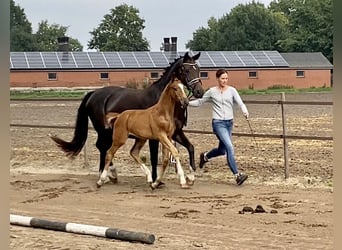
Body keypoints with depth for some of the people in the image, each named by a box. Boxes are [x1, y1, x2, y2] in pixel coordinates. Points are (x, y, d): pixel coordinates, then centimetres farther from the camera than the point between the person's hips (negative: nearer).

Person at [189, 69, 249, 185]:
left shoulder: (232, 90, 3)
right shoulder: (212, 92, -1)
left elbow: (240, 102, -9)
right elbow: (199, 102, 8)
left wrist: (245, 111, -30)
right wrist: (187, 102, -6)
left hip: (229, 123, 5)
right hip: (218, 123, -4)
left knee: (222, 150, 16)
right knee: (229, 147, -19)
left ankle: (205, 156, 47)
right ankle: (237, 175, -19)